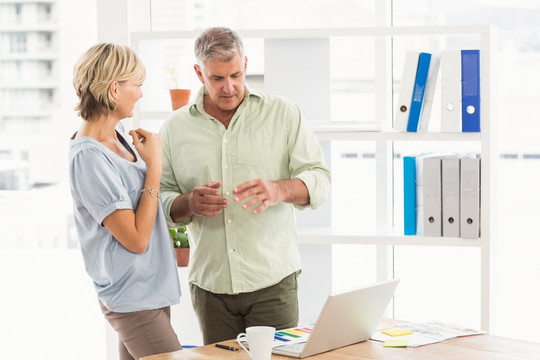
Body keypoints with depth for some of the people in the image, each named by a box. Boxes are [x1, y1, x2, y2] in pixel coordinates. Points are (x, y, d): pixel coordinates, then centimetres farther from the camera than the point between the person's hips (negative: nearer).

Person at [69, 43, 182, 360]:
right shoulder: (89, 157, -21)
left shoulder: (118, 132, 7)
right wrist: (154, 162, -17)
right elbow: (136, 239, -21)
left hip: (153, 288, 9)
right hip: (133, 300, -9)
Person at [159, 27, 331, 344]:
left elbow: (319, 178, -1)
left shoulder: (283, 113, 5)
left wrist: (279, 190, -21)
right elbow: (160, 199, 8)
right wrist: (189, 203, -14)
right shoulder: (176, 128, 8)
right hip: (210, 285, 2)